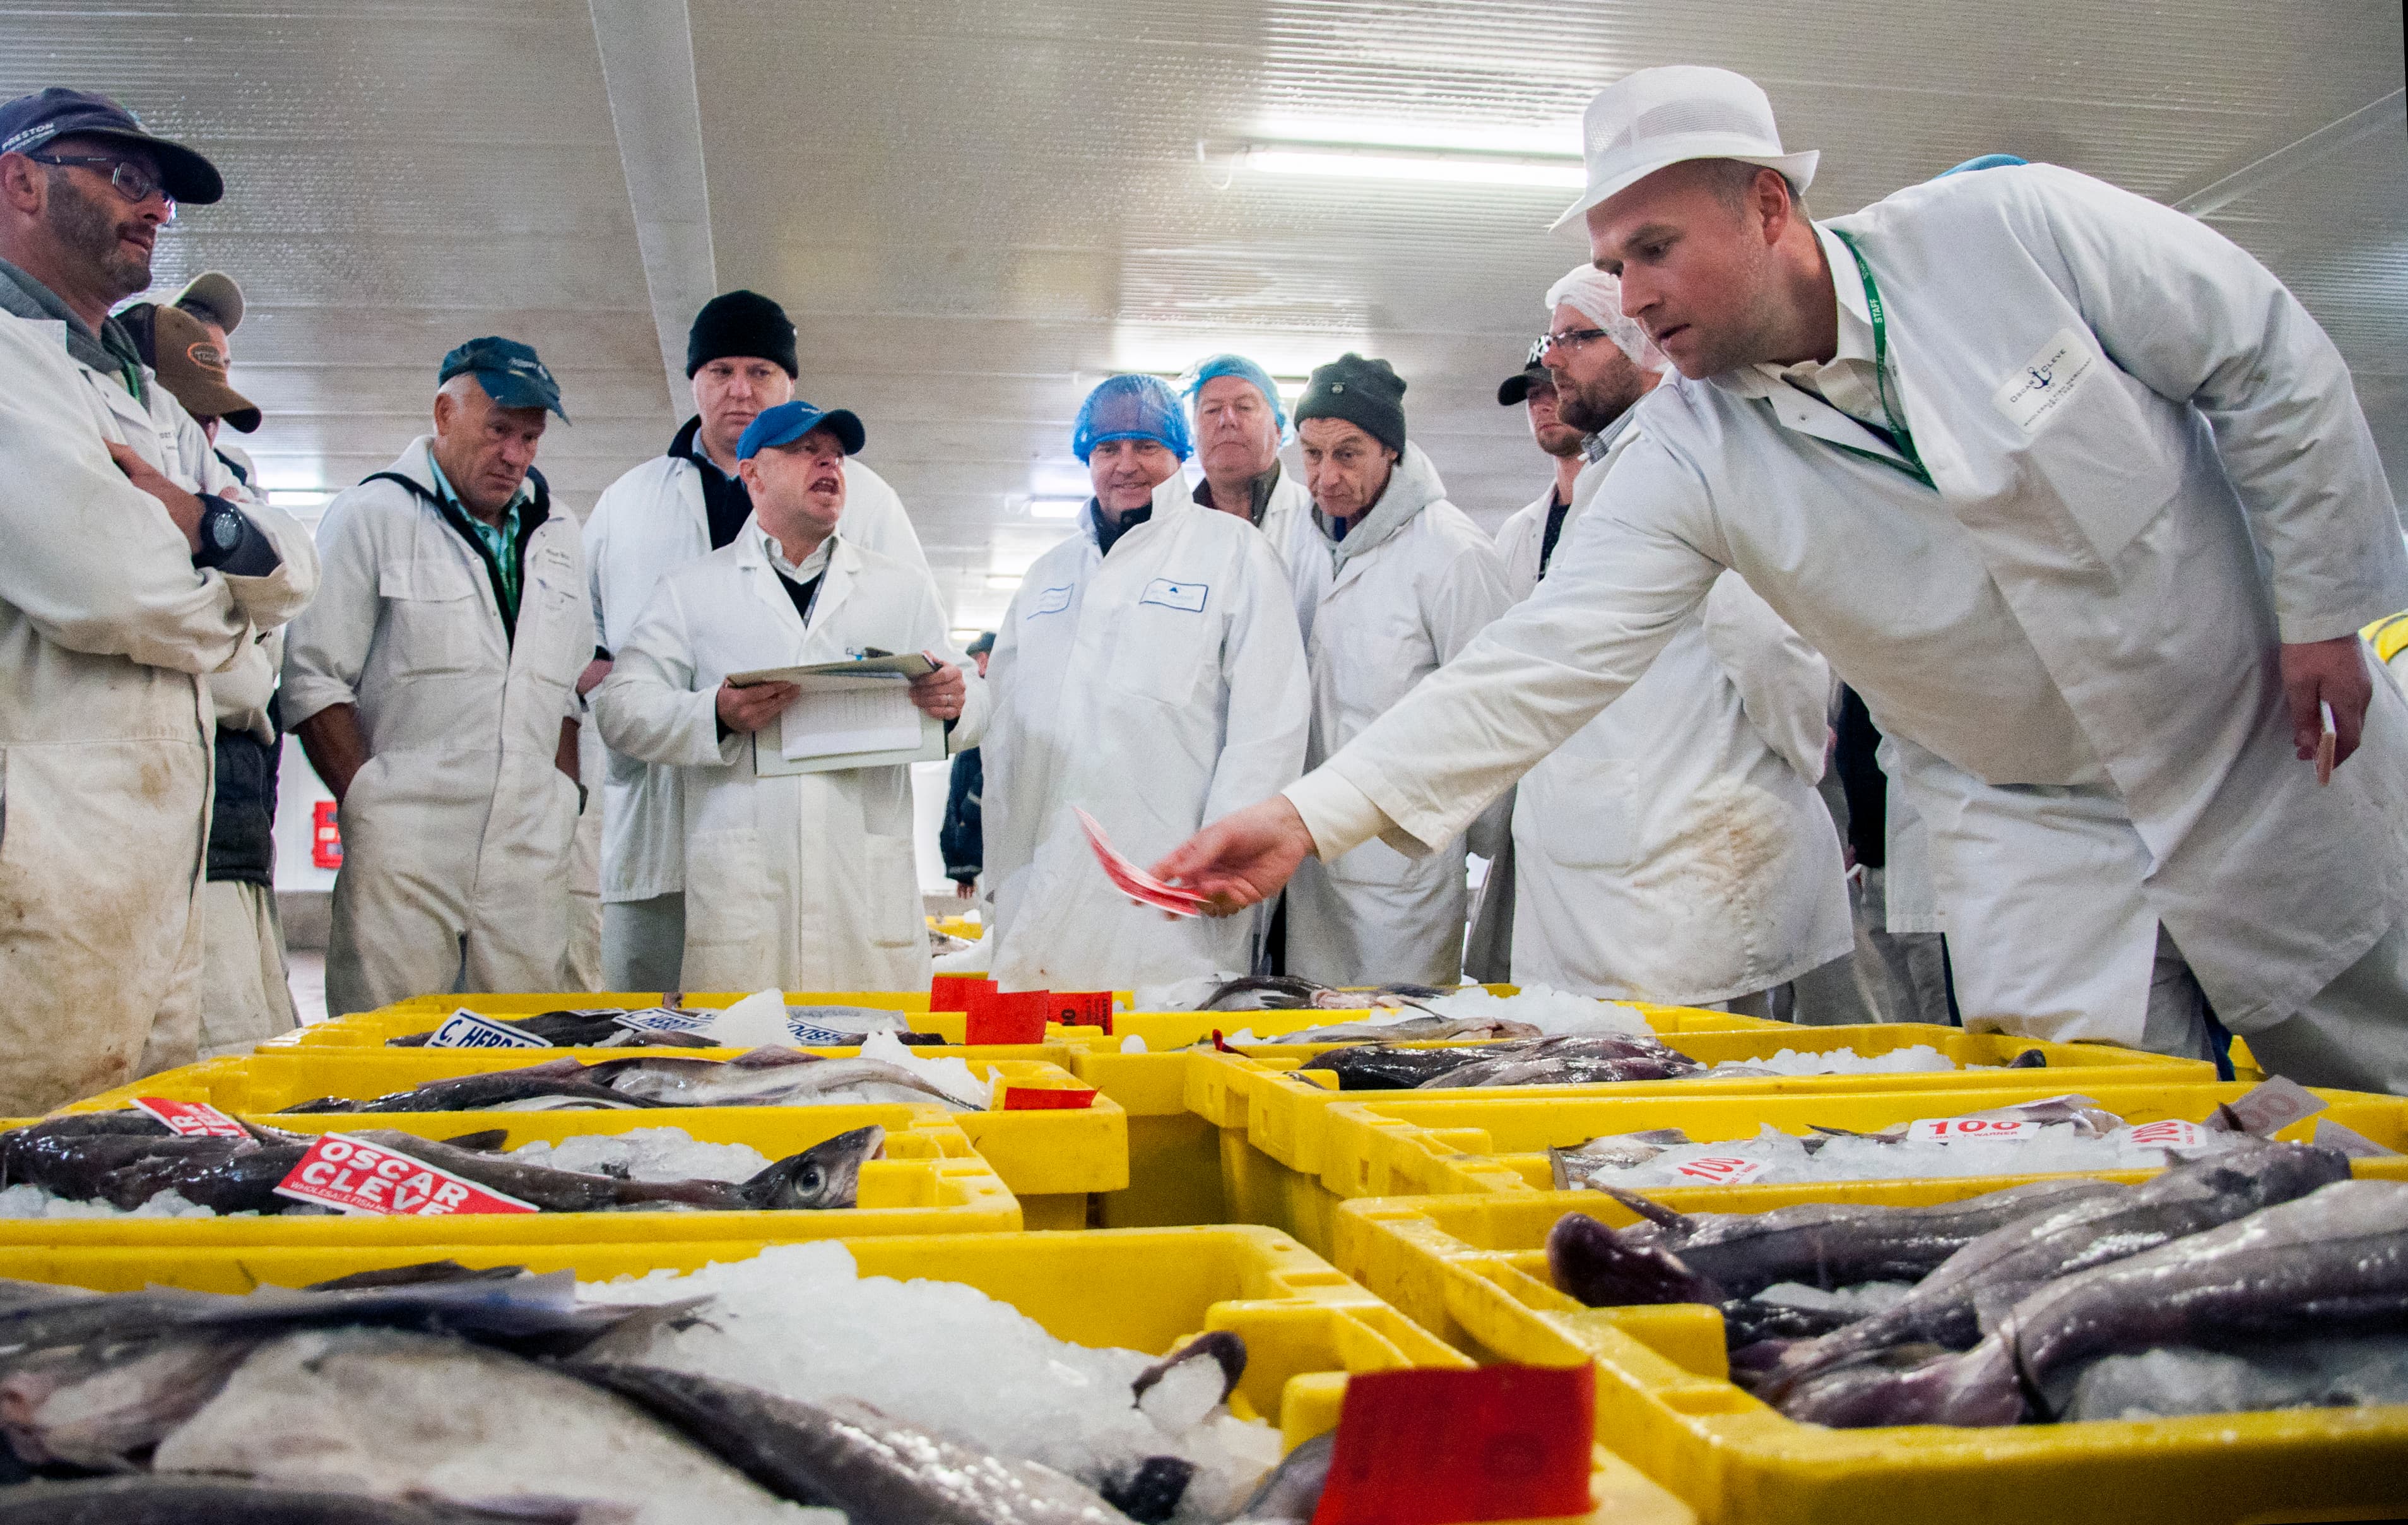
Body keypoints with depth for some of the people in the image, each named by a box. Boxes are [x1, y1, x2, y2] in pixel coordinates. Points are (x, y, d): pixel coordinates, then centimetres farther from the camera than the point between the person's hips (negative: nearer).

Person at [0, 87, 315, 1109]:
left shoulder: (150, 404, 25)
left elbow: (292, 574, 18)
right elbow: (96, 581, -19)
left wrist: (200, 522, -6)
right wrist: (217, 607, 4)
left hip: (162, 864, 9)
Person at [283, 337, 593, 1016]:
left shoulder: (554, 534, 18)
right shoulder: (372, 514, 3)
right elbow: (314, 680, -1)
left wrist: (564, 804, 9)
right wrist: (368, 807, -8)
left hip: (532, 859, 4)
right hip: (404, 858, -4)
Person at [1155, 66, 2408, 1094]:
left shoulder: (2012, 230, -18)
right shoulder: (1690, 455, -14)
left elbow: (2270, 362, -7)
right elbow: (1548, 657, -21)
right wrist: (1313, 815, -29)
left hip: (2276, 751, 0)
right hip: (2034, 834, 1)